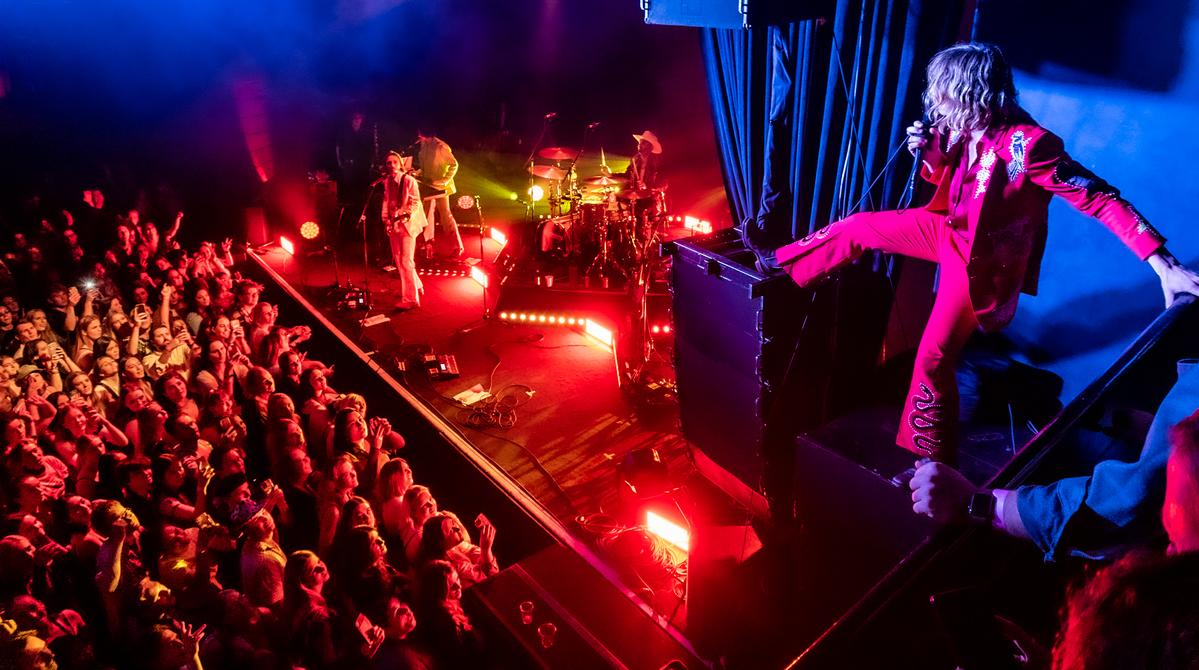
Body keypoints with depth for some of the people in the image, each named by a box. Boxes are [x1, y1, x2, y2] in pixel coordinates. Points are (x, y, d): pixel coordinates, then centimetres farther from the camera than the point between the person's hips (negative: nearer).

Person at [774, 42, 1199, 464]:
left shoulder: (1027, 144, -30)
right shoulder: (961, 129, -8)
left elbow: (1100, 199, -31)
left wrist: (1165, 266, -35)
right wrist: (932, 155, -11)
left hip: (982, 260, -7)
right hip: (950, 231, 7)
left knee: (932, 361, -6)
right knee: (857, 227, 8)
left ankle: (931, 465, 11)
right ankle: (780, 268, 29)